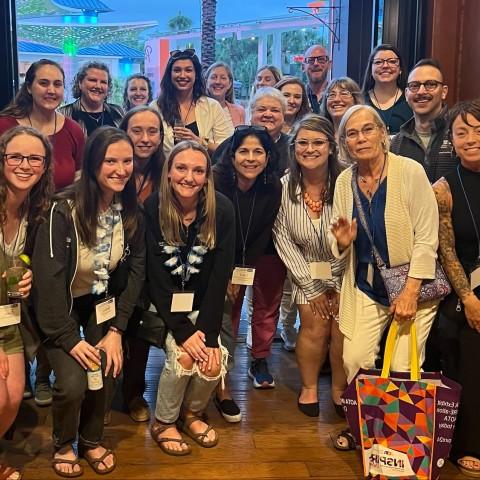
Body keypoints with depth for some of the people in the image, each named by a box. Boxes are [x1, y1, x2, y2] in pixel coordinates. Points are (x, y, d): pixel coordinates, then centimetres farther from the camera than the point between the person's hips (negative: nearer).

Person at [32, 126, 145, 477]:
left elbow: (136, 271, -4)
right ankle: (63, 444, 15)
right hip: (62, 306, -4)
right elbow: (48, 277, -23)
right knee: (73, 382, -18)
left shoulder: (131, 213, -8)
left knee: (107, 369, -14)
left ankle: (91, 440, 16)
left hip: (103, 303, 4)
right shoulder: (63, 211, -24)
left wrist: (117, 329, -11)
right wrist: (69, 338, -22)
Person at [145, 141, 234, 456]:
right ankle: (164, 422, 4)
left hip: (202, 303, 2)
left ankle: (192, 413, 14)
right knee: (183, 355, -23)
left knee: (213, 362, -18)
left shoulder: (222, 209, -13)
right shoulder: (153, 208, -16)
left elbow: (221, 275, -13)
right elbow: (156, 276, -16)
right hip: (162, 304, -1)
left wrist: (209, 332, -19)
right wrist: (183, 329, -22)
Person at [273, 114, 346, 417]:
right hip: (308, 271, 1)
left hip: (345, 271, -1)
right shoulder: (285, 187, -11)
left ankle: (340, 389, 12)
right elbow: (283, 237, -5)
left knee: (343, 329, -12)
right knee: (315, 326, -9)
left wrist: (339, 286, -9)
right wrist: (311, 286, -6)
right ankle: (309, 387, 16)